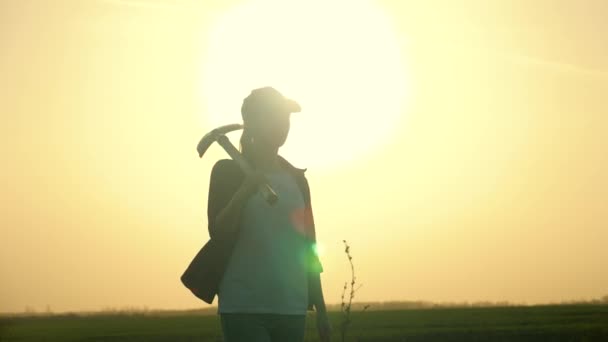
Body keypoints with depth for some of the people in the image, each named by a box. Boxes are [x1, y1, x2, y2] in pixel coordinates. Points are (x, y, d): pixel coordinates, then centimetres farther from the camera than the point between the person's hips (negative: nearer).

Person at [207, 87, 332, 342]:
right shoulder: (229, 171, 2)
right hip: (243, 306, -4)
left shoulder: (297, 179, 15)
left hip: (291, 307, 5)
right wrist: (245, 192, -24)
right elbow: (217, 232, -8)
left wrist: (320, 309, 15)